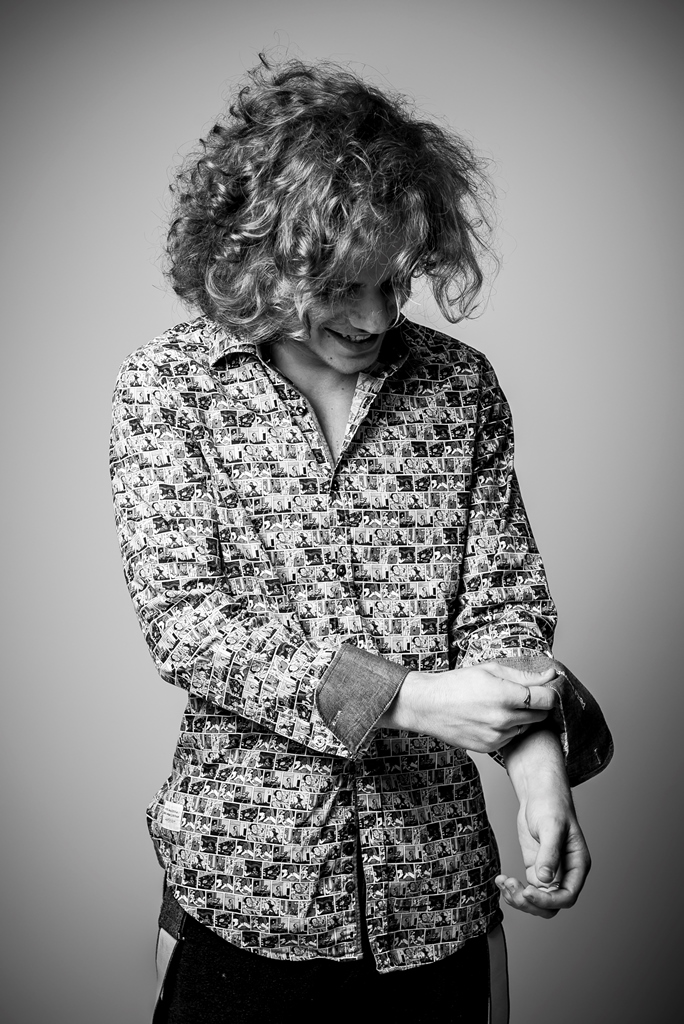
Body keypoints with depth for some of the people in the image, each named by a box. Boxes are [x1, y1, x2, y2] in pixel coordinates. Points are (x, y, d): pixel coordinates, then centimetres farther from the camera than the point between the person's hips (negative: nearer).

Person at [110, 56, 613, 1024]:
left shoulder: (462, 386, 0)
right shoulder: (168, 385, -7)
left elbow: (504, 605, 0)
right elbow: (184, 619, -13)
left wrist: (543, 775, -18)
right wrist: (407, 698, -22)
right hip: (245, 882, -2)